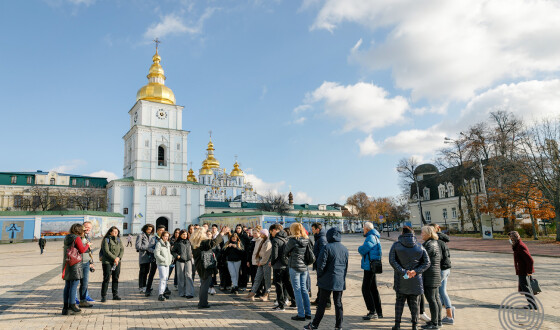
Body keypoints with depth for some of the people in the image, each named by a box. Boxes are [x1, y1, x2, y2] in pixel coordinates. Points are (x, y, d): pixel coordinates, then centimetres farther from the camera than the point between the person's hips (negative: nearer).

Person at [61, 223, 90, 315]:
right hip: (75, 264, -7)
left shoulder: (66, 238, 12)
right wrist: (87, 245, 5)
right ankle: (72, 304, 1)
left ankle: (65, 306, 13)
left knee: (67, 286, 11)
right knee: (74, 285, -1)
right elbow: (82, 250, -13)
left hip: (66, 264, 8)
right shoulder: (77, 238, -11)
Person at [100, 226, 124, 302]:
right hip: (107, 262, -5)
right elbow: (106, 251, -13)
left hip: (117, 262, 5)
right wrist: (114, 258, -15)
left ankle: (115, 295, 16)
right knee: (106, 279, -7)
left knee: (116, 278, 8)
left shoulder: (118, 240, 12)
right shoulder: (106, 240, -5)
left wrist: (119, 257, -10)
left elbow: (122, 249, 7)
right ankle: (103, 296, 1)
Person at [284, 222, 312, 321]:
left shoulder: (293, 240, -14)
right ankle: (308, 313, 19)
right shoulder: (307, 240, 3)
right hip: (305, 267, 6)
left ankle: (301, 315, 5)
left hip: (295, 267, -6)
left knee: (297, 290, 1)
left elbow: (286, 252, -1)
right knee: (304, 289, 14)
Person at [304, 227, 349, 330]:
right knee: (338, 303, 12)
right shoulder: (345, 249, 8)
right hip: (340, 281, 5)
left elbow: (321, 264, -15)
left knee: (322, 303, 3)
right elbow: (346, 266, 15)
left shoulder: (327, 247, -12)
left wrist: (319, 276, -2)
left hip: (328, 280, -5)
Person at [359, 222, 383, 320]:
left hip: (369, 266, -10)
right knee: (373, 289, 15)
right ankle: (379, 312, 21)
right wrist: (362, 250, 4)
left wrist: (360, 248, -5)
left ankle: (372, 312, -5)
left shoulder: (371, 237, -16)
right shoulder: (374, 237, 16)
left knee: (365, 289, -6)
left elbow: (363, 249, -25)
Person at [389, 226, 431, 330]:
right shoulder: (420, 246, 2)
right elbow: (427, 262, -3)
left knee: (400, 300, 10)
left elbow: (392, 260, -13)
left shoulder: (396, 245, -4)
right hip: (415, 280, 1)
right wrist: (415, 271, -10)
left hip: (401, 279, -1)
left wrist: (403, 271, -15)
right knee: (414, 301, 13)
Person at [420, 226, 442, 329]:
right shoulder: (435, 244, 13)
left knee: (431, 299, -4)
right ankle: (438, 320, 23)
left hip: (429, 275, -10)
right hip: (436, 274, 10)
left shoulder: (429, 245, -17)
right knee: (436, 298, 15)